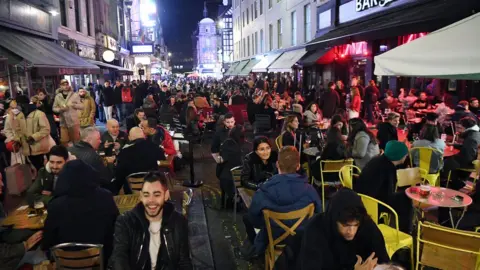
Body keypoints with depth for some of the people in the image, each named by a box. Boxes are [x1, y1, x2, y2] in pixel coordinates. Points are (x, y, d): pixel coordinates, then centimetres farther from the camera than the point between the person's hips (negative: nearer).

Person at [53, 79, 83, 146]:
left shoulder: (75, 95, -1)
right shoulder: (57, 96, 6)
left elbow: (82, 106, -4)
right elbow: (54, 108, 8)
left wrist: (74, 105, -22)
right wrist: (60, 109, -12)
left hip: (74, 122, -2)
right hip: (63, 123, 2)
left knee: (76, 140, 5)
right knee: (63, 141, 8)